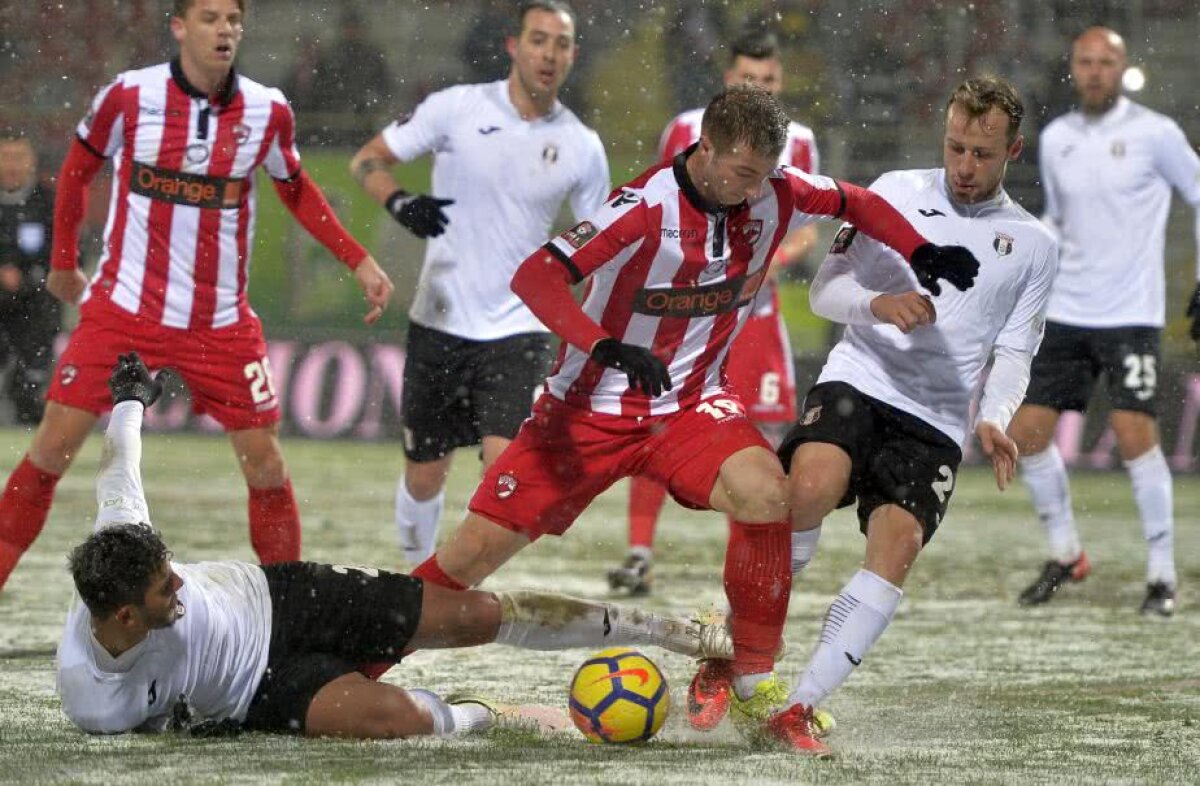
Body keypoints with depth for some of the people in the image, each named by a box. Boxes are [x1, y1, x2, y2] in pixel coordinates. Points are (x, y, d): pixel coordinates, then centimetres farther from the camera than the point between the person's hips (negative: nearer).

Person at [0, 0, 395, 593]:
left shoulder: (267, 111, -3)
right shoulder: (129, 96, -9)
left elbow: (296, 191, 15)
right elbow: (78, 170, 8)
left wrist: (358, 262, 8)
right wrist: (63, 261, 13)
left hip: (221, 321, 2)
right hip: (123, 309, -2)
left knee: (264, 460, 0)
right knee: (54, 444, -6)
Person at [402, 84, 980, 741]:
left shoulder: (775, 195, -8)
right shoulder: (646, 208, -24)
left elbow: (858, 203, 12)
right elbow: (534, 277, -30)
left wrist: (918, 251, -4)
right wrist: (605, 346, -43)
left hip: (692, 404, 3)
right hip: (590, 408, -3)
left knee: (766, 495, -28)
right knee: (475, 552, -8)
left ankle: (752, 675, -11)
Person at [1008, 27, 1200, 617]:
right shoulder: (1055, 139, 8)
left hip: (1131, 314, -5)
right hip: (1064, 313, 5)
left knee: (1134, 434, -15)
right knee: (1026, 430, 1)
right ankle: (1064, 555, 20)